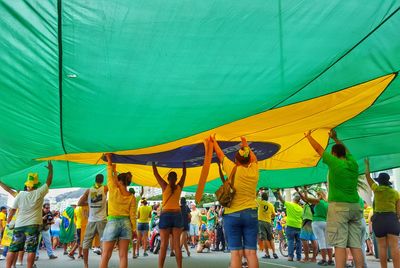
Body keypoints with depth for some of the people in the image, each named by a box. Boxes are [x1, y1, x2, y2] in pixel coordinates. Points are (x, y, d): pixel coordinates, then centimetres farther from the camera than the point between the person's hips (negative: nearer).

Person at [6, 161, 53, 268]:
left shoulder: (20, 194, 0)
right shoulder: (39, 193, -6)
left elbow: (12, 210, 5)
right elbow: (49, 182, 6)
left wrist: (8, 222, 19)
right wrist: (50, 169, 18)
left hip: (19, 225, 3)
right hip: (33, 225, -3)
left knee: (13, 249, 8)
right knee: (31, 250, -1)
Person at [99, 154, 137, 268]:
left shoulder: (114, 191, -8)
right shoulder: (132, 197, 0)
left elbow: (110, 176, 2)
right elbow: (132, 215, 1)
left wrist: (109, 159, 11)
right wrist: (134, 229, 8)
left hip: (112, 223, -3)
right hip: (126, 224, 3)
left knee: (105, 256, 1)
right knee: (123, 255, 4)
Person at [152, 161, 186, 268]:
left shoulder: (165, 186, -4)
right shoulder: (179, 187, 3)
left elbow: (156, 173, 3)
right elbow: (184, 174, 18)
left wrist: (153, 162, 13)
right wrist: (184, 163, 28)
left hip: (165, 215, -2)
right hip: (177, 215, 2)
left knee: (164, 245, -4)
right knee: (177, 244, 3)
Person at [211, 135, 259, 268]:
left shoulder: (233, 169, -6)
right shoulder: (254, 170, 3)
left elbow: (220, 155, 10)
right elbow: (254, 158, 25)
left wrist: (214, 141, 26)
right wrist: (246, 146, 40)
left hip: (232, 215, -3)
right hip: (251, 214, 3)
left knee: (236, 252, -3)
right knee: (251, 252, 0)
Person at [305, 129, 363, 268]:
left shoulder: (335, 163, -6)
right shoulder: (353, 163, 9)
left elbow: (318, 148, 4)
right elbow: (345, 149, 29)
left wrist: (309, 136, 19)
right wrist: (335, 138, 42)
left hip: (338, 206, -6)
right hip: (355, 206, 6)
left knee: (339, 244, -8)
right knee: (356, 245, 5)